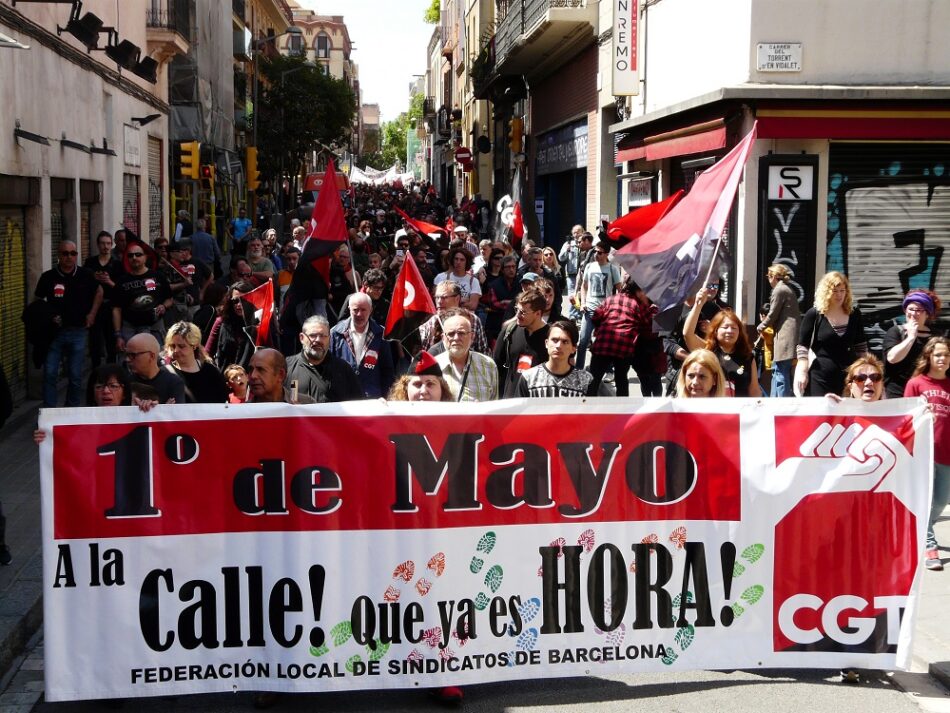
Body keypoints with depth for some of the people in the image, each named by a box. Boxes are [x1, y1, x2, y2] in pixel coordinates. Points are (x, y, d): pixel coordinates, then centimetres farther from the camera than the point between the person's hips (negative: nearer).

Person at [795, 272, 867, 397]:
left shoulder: (854, 314, 7)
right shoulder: (814, 315, -4)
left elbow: (861, 347, 14)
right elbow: (803, 346, -4)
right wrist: (802, 373, -12)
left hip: (848, 377, 4)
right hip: (820, 377, -3)